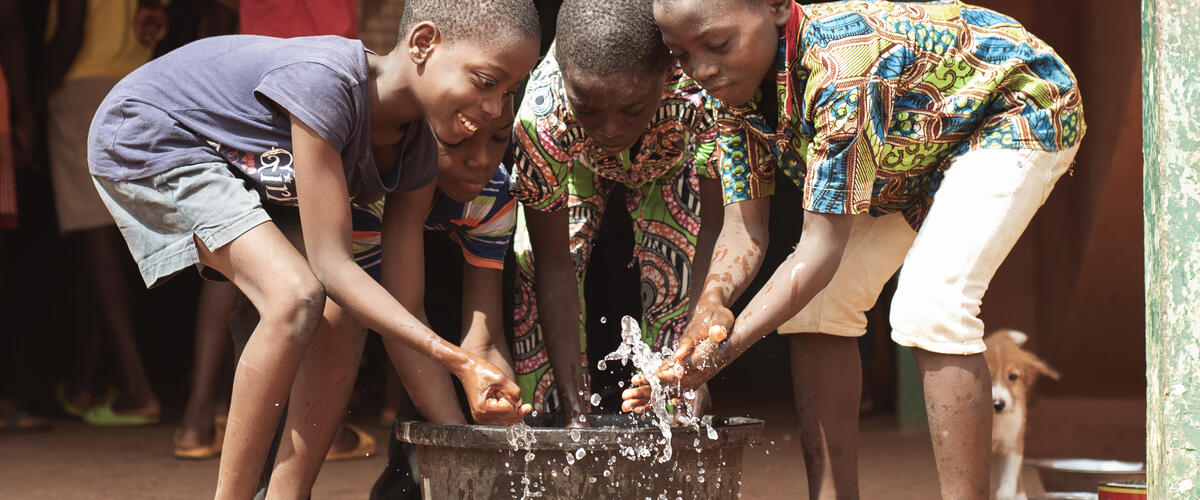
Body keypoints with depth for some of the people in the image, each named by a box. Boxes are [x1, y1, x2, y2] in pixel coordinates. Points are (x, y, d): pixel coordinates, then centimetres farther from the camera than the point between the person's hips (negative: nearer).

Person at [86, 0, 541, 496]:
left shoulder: (414, 154, -11)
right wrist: (458, 360, -40)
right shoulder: (326, 82, -36)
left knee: (339, 318, -8)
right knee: (295, 296, -25)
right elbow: (332, 264, -34)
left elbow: (402, 315, -8)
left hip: (239, 166, 8)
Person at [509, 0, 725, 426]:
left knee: (675, 275, -16)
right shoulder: (542, 116, -42)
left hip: (671, 156, 0)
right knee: (532, 265, -17)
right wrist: (574, 411, -34)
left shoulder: (702, 89, -45)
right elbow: (553, 263, -32)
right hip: (573, 160, 0)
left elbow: (714, 232, -34)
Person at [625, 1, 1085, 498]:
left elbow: (822, 247, -39)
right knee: (815, 300, -2)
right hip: (914, 143, 8)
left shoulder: (841, 65, -40)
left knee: (930, 304, -27)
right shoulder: (736, 83, -16)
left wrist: (725, 348, -46)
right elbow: (743, 230, -18)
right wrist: (713, 303, -40)